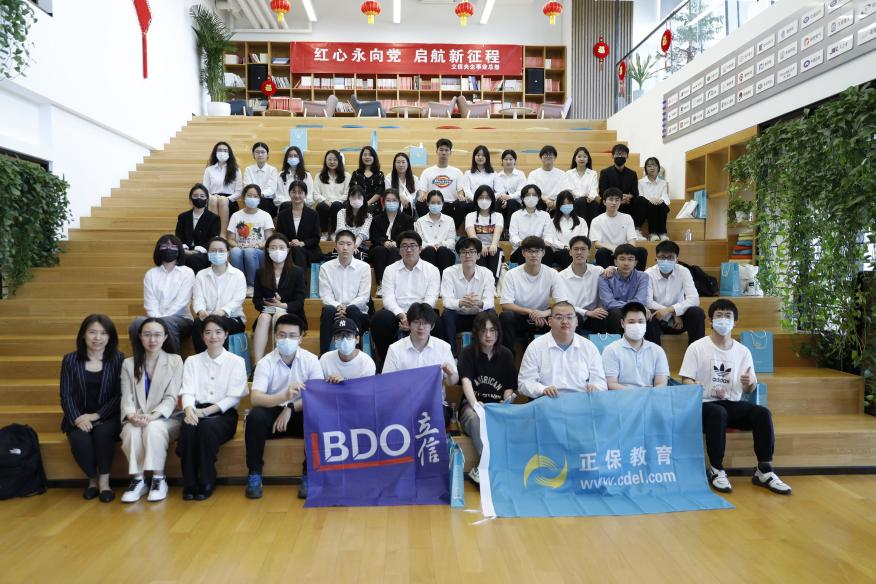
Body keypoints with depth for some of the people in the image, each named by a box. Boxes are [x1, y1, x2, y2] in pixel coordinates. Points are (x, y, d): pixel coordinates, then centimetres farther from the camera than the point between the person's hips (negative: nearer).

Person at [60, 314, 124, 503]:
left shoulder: (118, 359, -1)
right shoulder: (70, 360, 4)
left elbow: (120, 394, -4)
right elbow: (66, 395, 1)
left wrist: (96, 415, -15)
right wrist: (77, 419, -15)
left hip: (107, 416, -1)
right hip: (79, 417, 1)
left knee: (103, 432, -33)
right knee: (80, 440, -28)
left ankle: (104, 481, -14)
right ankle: (92, 480, 0)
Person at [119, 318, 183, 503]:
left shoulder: (175, 361, 3)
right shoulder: (128, 364, 10)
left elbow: (171, 397, -6)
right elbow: (126, 397, 1)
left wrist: (152, 415, -24)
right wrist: (132, 415, -22)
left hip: (165, 418, -2)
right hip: (136, 420, 2)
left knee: (153, 428, -35)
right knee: (131, 430, -32)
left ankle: (159, 479, -21)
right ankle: (138, 480, -19)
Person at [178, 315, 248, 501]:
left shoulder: (236, 361, 8)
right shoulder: (192, 361, 16)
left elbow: (233, 397, -1)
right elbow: (188, 391, 2)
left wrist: (206, 411, -15)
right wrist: (189, 409, -22)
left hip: (224, 414, -2)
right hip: (198, 411, 2)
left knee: (207, 427, -35)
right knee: (188, 427, -33)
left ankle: (206, 483, -21)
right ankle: (189, 484, -21)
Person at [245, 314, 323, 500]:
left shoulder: (311, 360, -7)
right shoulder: (265, 363, -9)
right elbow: (255, 398, -24)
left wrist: (291, 408, -25)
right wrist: (284, 396, -42)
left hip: (299, 414, 0)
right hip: (273, 414, 0)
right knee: (255, 416, -31)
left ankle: (308, 475, -16)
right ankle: (254, 475, -14)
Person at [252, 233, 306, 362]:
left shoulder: (298, 272, 3)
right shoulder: (260, 273, 11)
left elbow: (299, 302, -3)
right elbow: (256, 300, 5)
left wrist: (282, 306, -22)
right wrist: (269, 305, -17)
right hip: (268, 312, 2)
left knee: (278, 316, -35)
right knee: (264, 317, -33)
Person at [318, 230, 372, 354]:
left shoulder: (364, 267, 5)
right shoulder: (326, 267, 7)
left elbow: (364, 297, -2)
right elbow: (325, 296, -1)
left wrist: (346, 308, -18)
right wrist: (337, 306, -22)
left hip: (357, 313, 0)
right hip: (334, 314, 1)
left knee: (353, 310, -34)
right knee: (328, 310, -33)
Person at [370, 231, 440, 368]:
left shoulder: (432, 270, 9)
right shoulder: (390, 270, 13)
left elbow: (430, 299, -2)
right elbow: (388, 298, 1)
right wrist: (402, 315, -19)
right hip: (396, 314, 1)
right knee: (379, 318, -31)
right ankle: (384, 360, -10)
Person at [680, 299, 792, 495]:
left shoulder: (742, 351, 12)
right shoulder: (697, 347, -1)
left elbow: (749, 389, 13)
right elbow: (687, 381, -6)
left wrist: (750, 383, -12)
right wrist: (706, 391, -25)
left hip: (733, 404, 4)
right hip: (706, 404, -4)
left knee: (763, 413, -23)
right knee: (718, 413, -37)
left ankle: (764, 471, -12)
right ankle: (716, 470, -22)